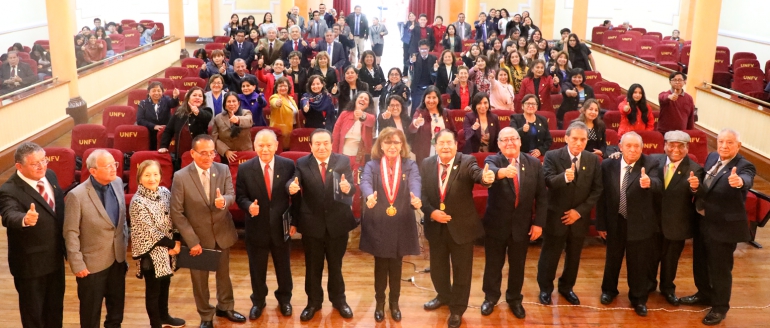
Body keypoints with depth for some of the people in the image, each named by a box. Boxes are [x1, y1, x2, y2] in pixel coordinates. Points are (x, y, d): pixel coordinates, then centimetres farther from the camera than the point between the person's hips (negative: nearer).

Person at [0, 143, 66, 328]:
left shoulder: (50, 175, -2)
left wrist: (65, 244, 15)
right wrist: (25, 220, -66)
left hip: (55, 257, 7)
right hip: (30, 262, -6)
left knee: (55, 308, 24)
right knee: (33, 313, 13)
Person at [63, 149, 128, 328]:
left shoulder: (117, 182, -4)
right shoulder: (77, 195, -22)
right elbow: (71, 233, -16)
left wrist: (125, 244, 11)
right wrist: (77, 264, -15)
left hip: (118, 257, 5)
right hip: (92, 262, -5)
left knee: (117, 303, 21)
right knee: (91, 310, 14)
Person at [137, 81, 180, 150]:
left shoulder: (166, 100, 7)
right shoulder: (143, 103, 7)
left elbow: (173, 104, -17)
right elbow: (139, 120, -3)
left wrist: (175, 97, -41)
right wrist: (153, 126, -15)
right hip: (150, 135, 0)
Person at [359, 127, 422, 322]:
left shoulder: (410, 165, 0)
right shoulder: (372, 165, -1)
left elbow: (415, 182, -20)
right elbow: (365, 182, -22)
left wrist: (416, 198, -43)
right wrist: (369, 196, -45)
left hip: (401, 225, 1)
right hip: (377, 225, 0)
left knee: (396, 266, 12)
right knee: (380, 266, 10)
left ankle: (394, 303, 30)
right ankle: (379, 303, 29)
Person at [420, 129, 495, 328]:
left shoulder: (467, 162, -13)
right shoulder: (426, 164, -3)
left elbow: (477, 173, -33)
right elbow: (421, 192, -1)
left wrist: (486, 177, -57)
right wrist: (431, 212, -17)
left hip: (461, 226, -3)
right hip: (435, 226, 3)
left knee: (461, 269, 10)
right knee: (437, 266, 21)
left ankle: (457, 309, 28)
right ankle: (443, 296, 48)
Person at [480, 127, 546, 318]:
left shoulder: (534, 163, -4)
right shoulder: (492, 160, -11)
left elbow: (541, 196, -1)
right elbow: (489, 172, -36)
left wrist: (539, 223, -5)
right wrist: (502, 172, -59)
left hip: (522, 225, 2)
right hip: (496, 224, -1)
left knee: (517, 265, 17)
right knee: (493, 264, 15)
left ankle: (514, 299, 38)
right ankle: (490, 298, 37)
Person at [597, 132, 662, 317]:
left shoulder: (650, 165, -12)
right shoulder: (608, 165, -8)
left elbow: (658, 185, -31)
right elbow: (601, 196, -4)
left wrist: (649, 182, -55)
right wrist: (601, 223, -2)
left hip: (640, 223, -1)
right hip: (615, 222, 2)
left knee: (639, 263, 11)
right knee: (612, 259, 20)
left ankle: (639, 299, 31)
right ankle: (609, 290, 43)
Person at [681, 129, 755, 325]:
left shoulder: (744, 167, -19)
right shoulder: (712, 158, 2)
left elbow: (747, 180, -42)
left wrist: (739, 181, -65)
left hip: (724, 226, -7)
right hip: (702, 220, 7)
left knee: (720, 268, 7)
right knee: (700, 262, 22)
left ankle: (720, 307, 25)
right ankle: (704, 294, 44)